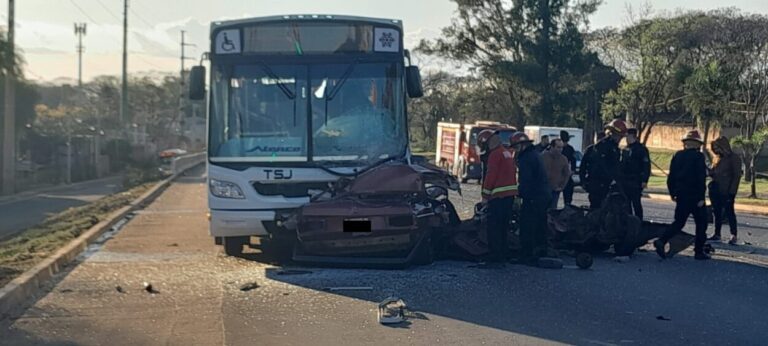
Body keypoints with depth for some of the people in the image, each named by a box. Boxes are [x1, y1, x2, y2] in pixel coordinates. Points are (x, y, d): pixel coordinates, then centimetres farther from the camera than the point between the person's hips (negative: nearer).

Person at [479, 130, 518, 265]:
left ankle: (496, 254, -7)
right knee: (503, 225, 15)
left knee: (494, 225, -5)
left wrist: (485, 195, -10)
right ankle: (503, 252, 19)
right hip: (510, 193, 9)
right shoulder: (507, 153, 17)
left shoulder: (495, 154, -12)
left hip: (499, 195, -9)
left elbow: (490, 175, -16)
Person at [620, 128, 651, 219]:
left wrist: (644, 180, -18)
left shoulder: (641, 149, -8)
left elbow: (646, 165, -12)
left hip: (636, 181, -8)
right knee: (626, 202, 10)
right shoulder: (625, 149, 15)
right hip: (624, 181, 8)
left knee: (636, 203, -6)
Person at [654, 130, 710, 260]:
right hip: (695, 196, -5)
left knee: (679, 222, 10)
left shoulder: (677, 155, 7)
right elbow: (701, 178, -15)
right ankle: (699, 251, 10)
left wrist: (672, 193, 17)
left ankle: (661, 241, -9)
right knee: (701, 223, 8)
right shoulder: (698, 156, -10)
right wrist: (701, 197, -13)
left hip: (681, 195, 5)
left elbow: (671, 176, 9)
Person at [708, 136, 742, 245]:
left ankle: (734, 235, -2)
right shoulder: (718, 158, 15)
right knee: (717, 212, 10)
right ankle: (717, 234, 16)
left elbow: (737, 176, -11)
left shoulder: (734, 158, -6)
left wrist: (732, 191, -18)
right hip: (715, 190, 7)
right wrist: (709, 171, -2)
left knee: (729, 212, -5)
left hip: (727, 191, -7)